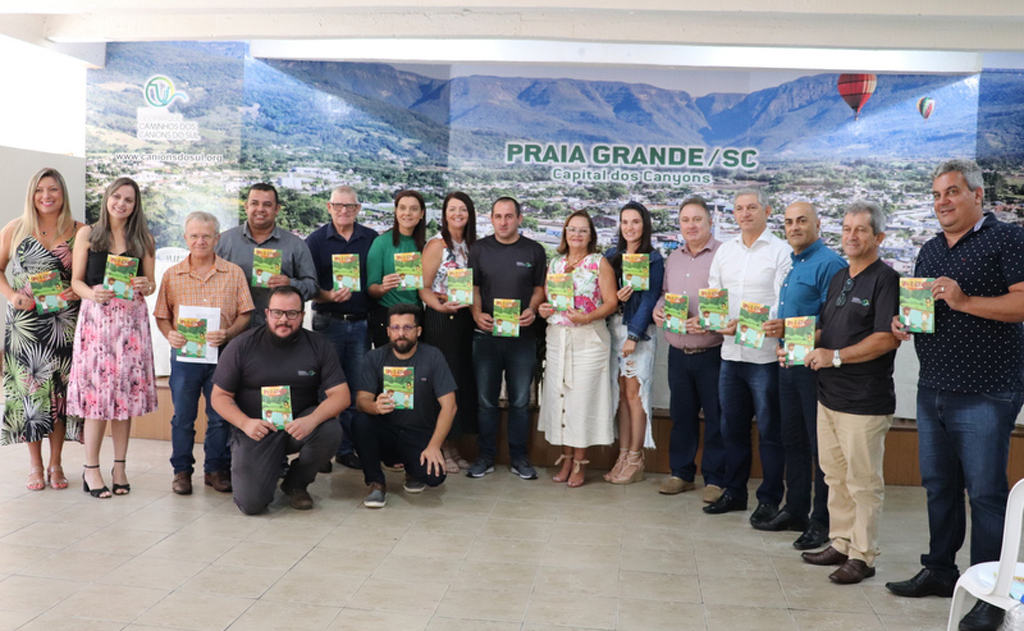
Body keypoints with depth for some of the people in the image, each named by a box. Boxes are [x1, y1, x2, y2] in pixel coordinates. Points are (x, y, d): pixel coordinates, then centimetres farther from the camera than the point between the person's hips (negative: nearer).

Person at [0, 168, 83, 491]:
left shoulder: (79, 232, 2)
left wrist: (79, 290, -12)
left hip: (64, 322, 0)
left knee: (60, 388, 4)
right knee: (29, 387, 4)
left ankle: (55, 464, 17)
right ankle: (35, 465, 16)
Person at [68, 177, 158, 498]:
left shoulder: (144, 239, 10)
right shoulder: (87, 234, 6)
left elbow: (150, 284, 10)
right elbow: (76, 281, 4)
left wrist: (145, 286, -12)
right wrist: (93, 294, -17)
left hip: (132, 319, 2)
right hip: (96, 317, -1)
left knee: (126, 391, 2)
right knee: (97, 389, -4)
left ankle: (119, 467, 11)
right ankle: (91, 469, 5)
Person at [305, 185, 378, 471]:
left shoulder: (372, 239, 8)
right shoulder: (316, 240, 2)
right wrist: (328, 296, -19)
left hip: (361, 323, 2)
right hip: (328, 323, -2)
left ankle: (347, 448, 15)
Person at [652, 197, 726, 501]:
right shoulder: (673, 258, 15)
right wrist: (657, 310, 3)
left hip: (712, 352, -6)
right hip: (678, 352, 6)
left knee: (716, 417, 3)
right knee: (681, 414, 14)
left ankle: (715, 479, 14)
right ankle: (681, 473, 26)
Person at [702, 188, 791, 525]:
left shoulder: (781, 251, -5)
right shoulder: (725, 250, 13)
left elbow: (783, 304, -12)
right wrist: (703, 319, -6)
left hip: (765, 354, -6)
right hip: (730, 352, 6)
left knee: (770, 430, 4)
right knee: (733, 426, 14)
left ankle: (770, 499, 15)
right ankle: (734, 492, 27)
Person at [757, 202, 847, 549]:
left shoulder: (829, 263, -13)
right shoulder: (792, 263, 16)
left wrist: (789, 328, -22)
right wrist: (776, 328, 8)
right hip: (789, 363, 9)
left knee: (821, 445, 0)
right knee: (793, 440, 16)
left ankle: (822, 521, 10)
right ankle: (795, 510, 28)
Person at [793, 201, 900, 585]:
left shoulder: (885, 279, -11)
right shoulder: (839, 278, 15)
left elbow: (888, 338, -20)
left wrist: (835, 356, -20)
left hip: (864, 402, -8)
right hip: (830, 395, 8)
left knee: (863, 482, 1)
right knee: (835, 476, 16)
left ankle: (862, 556, 12)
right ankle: (840, 544, 27)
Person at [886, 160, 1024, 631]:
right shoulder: (929, 251, 16)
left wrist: (963, 301, -25)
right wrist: (903, 323, 2)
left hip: (985, 393, -7)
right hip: (932, 391, 7)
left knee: (985, 492, 0)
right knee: (938, 485, 15)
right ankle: (939, 570, 29)